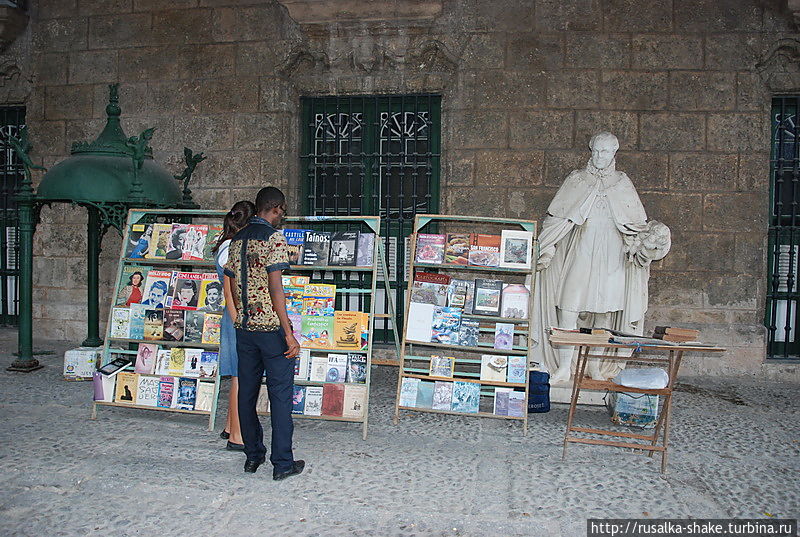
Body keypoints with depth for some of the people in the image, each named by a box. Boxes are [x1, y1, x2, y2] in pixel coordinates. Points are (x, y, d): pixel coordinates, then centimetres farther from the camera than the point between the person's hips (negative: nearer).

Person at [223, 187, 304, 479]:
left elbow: (233, 287, 16)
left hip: (244, 327, 7)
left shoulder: (237, 240, 12)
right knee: (280, 393, 0)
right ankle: (282, 463, 6)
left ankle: (253, 455, 24)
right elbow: (275, 288, -17)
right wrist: (288, 333, -16)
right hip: (271, 326, -7)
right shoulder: (273, 237, -10)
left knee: (247, 392, 12)